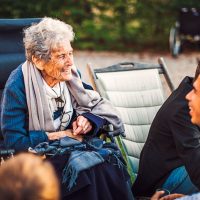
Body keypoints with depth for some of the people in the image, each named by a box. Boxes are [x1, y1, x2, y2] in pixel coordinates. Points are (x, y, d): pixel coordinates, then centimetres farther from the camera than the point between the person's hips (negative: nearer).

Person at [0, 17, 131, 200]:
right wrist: (59, 135, -16)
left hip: (73, 142, 5)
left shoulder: (70, 75, 0)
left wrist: (88, 120, -14)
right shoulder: (17, 86, -16)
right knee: (85, 170, -30)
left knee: (109, 163, -24)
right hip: (38, 151, -5)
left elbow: (95, 105, 9)